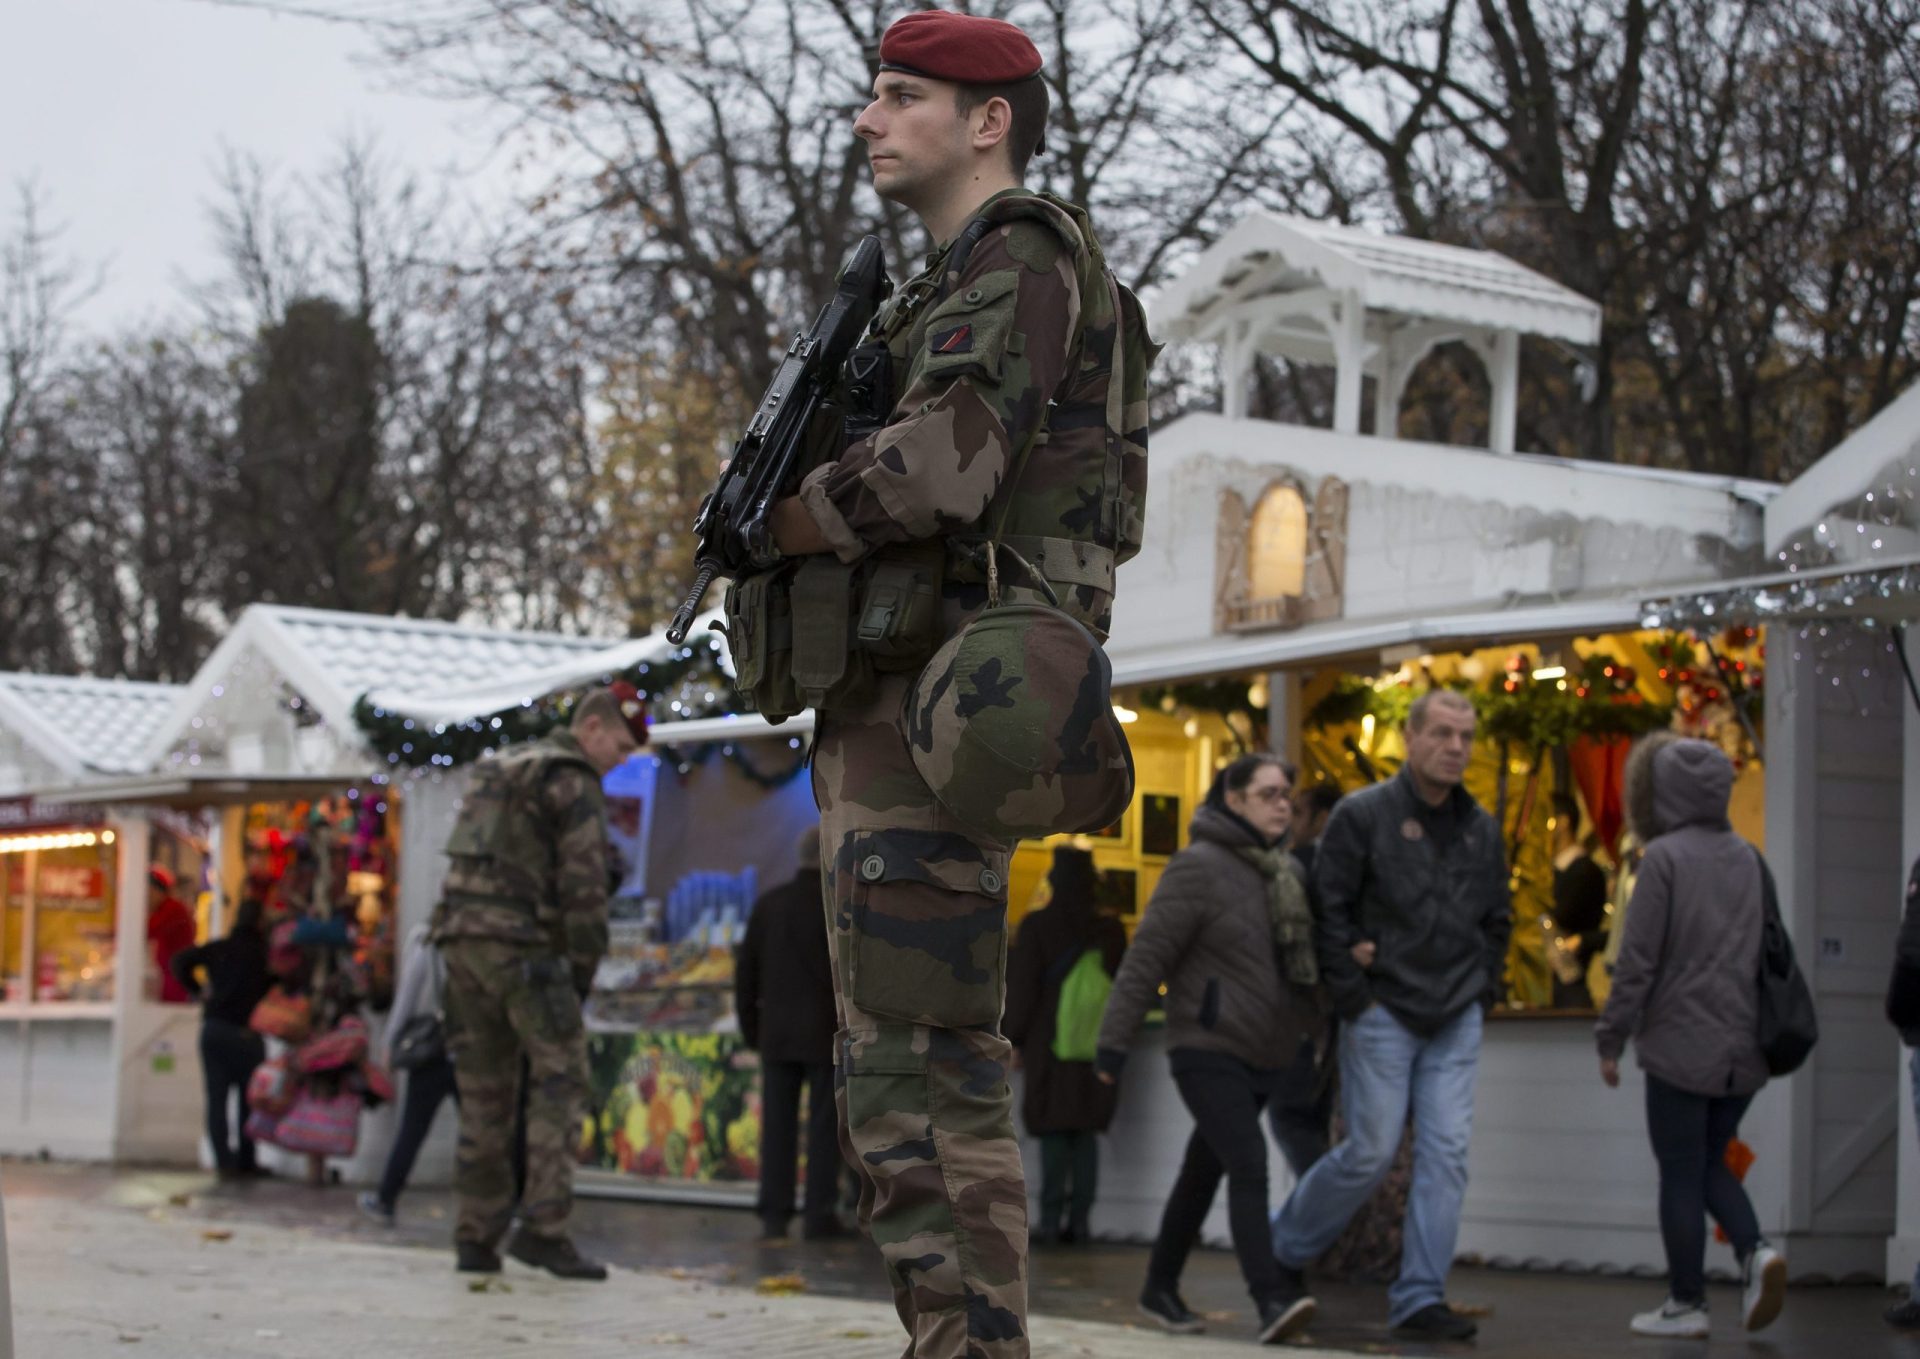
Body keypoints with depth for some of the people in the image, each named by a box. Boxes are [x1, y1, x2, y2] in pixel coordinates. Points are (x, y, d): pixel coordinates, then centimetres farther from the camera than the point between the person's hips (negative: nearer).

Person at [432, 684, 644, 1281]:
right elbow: (585, 885, -12)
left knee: (484, 1095, 11)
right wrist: (584, 969, -4)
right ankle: (543, 1227, -16)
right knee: (559, 1082, -7)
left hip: (463, 939, 8)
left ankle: (475, 1237, 9)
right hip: (523, 946, -8)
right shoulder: (574, 783, -4)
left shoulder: (499, 770, 24)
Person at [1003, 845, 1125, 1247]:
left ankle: (1051, 1220, -4)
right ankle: (1080, 1219, 3)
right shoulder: (1110, 930, 4)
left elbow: (1021, 988, -5)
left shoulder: (1036, 927, -6)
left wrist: (1013, 1038, 3)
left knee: (1054, 1134, 0)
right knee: (1087, 1133, 6)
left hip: (1049, 1045, -3)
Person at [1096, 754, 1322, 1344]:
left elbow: (1302, 963, 17)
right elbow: (1146, 958, -13)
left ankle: (1160, 1288, 25)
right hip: (1208, 1051, -7)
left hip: (1262, 1057, 7)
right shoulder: (1199, 867, -11)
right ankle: (1271, 1299, -26)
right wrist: (1114, 1042, -15)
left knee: (1203, 1174, 14)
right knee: (1249, 1166, -20)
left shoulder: (1286, 871, 11)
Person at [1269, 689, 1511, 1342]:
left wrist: (1484, 990, 10)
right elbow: (1329, 909, -8)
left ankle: (1420, 1300, 4)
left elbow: (1496, 919, 21)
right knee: (1371, 1153, -3)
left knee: (1446, 1155, -1)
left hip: (1456, 1021, 5)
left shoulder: (1480, 828, 10)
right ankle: (1284, 1246, 20)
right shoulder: (1362, 815, -7)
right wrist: (1354, 996, -11)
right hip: (1384, 1014, -5)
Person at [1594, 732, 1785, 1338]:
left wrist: (1611, 1039, -4)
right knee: (1710, 1163, 19)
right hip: (1743, 1049, 6)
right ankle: (1754, 1251, -2)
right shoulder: (1748, 858, 7)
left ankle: (1686, 1303, 10)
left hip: (1681, 1044, -6)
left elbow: (1638, 959, -12)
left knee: (1680, 1175, 5)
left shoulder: (1665, 856, -11)